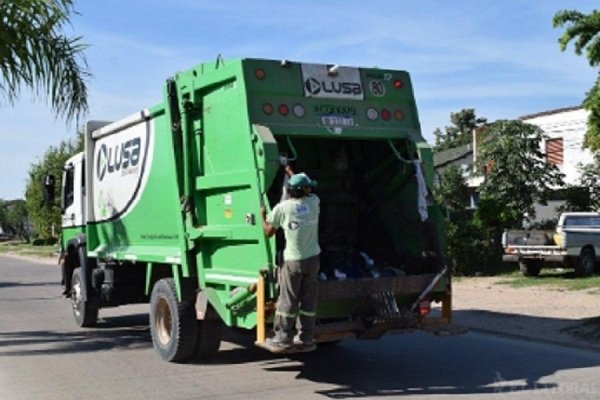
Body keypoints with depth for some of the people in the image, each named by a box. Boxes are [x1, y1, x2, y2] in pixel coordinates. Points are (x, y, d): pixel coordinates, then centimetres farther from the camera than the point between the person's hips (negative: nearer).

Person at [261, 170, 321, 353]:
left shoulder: (282, 208, -8)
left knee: (288, 301, 4)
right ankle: (306, 339, 13)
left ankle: (283, 339, 10)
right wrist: (289, 171, 35)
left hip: (293, 261, -3)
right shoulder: (313, 202, 1)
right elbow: (306, 192, 24)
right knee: (308, 300, 9)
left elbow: (268, 232, 3)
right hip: (312, 259, 3)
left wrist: (263, 215, 20)